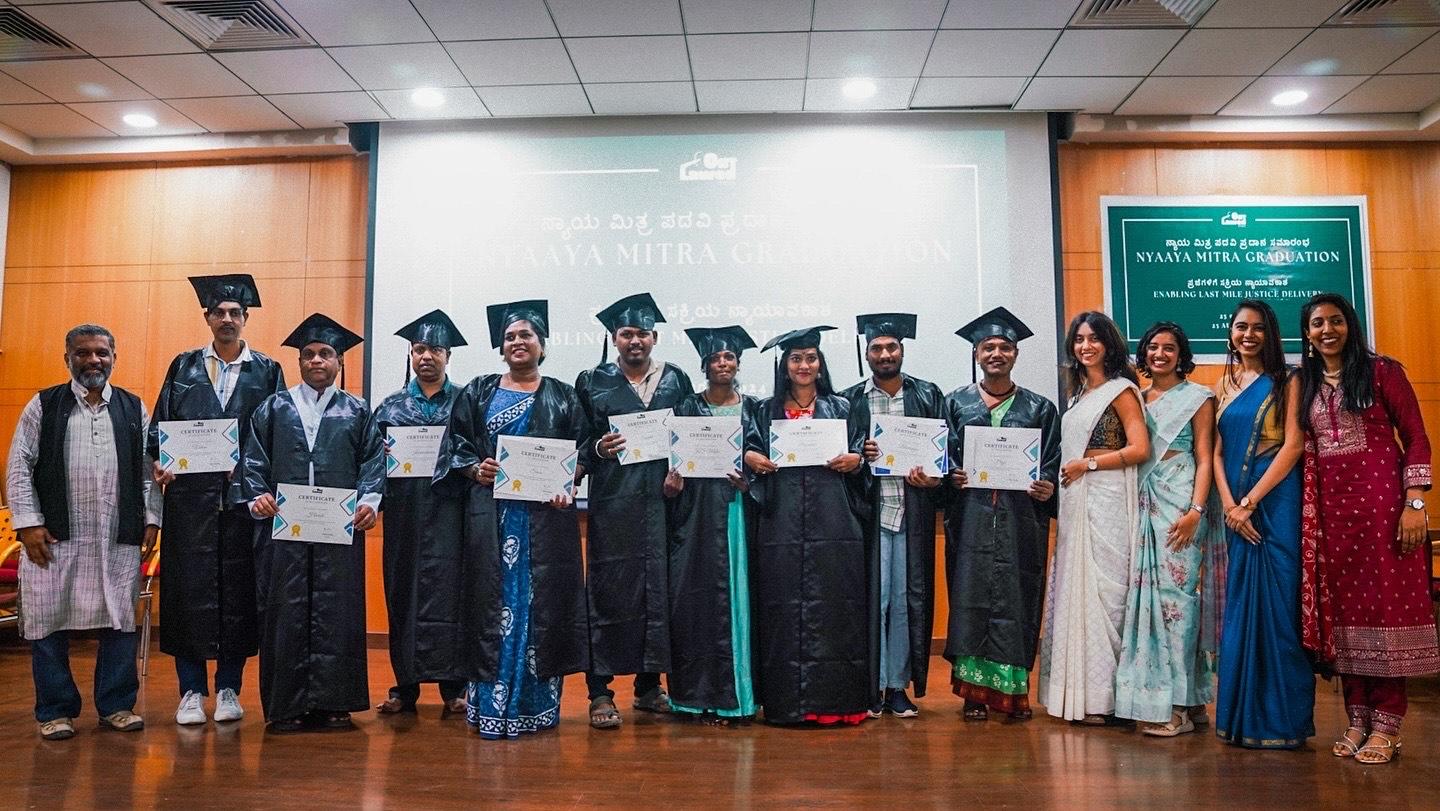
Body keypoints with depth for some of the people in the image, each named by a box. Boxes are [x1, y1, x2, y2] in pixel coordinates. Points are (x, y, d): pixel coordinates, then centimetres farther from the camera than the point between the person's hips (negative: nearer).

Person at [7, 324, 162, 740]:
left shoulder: (134, 409, 10)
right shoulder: (43, 406, 6)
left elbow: (149, 470, 10)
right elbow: (18, 467, 3)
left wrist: (151, 519, 3)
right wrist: (28, 523, -4)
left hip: (120, 539, 1)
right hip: (54, 537, -1)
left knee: (120, 621, 5)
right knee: (50, 624, 4)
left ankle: (116, 705, 17)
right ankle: (55, 711, 17)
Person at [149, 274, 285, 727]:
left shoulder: (267, 372, 8)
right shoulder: (183, 367, 12)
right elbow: (160, 424, 9)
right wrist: (160, 461, -9)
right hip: (190, 494, 1)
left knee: (238, 588, 2)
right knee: (189, 587, 1)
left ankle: (229, 689, 13)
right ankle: (191, 690, 11)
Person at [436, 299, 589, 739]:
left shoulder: (563, 398, 11)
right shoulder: (478, 393, 13)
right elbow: (456, 446, 10)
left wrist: (566, 486, -11)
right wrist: (474, 468, -10)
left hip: (546, 516, 0)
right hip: (491, 516, 0)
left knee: (541, 602, -1)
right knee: (493, 602, -1)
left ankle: (537, 705, 8)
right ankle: (490, 706, 4)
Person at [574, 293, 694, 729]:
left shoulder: (676, 380, 12)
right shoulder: (593, 382, 7)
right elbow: (575, 443, 7)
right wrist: (598, 449, -13)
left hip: (663, 498, 2)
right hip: (612, 501, -2)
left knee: (660, 588, 5)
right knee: (609, 590, -3)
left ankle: (649, 685, 17)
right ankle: (600, 692, 4)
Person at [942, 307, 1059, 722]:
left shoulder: (1039, 408, 10)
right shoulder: (956, 403, 10)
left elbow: (1052, 463, 7)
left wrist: (1047, 487, -12)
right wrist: (952, 477, -12)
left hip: (1021, 518, 0)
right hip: (971, 518, 0)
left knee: (1017, 601, 1)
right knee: (970, 598, -1)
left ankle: (1015, 689, 11)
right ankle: (975, 691, 7)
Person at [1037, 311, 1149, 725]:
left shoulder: (1121, 390, -4)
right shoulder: (1078, 394, 18)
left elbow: (1139, 448, -13)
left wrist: (1087, 465, -11)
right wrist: (1066, 471, 9)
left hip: (1107, 501, -8)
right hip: (1076, 503, 8)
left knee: (1102, 587, -6)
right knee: (1075, 589, 6)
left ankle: (1104, 697, 1)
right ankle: (1081, 691, 12)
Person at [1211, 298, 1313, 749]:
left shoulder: (1286, 382, 0)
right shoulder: (1224, 386, 13)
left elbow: (1293, 445, -9)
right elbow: (1217, 452, 8)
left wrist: (1250, 500, -13)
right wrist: (1229, 504, -6)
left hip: (1276, 500, -4)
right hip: (1236, 506, 5)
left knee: (1277, 603, -3)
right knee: (1241, 604, 7)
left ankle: (1282, 718, 6)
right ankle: (1243, 714, 15)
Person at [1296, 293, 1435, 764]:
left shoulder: (1381, 371, 0)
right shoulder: (1305, 384, 13)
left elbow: (1416, 438, -2)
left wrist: (1415, 502, -10)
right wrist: (1308, 511, 5)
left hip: (1380, 497, -4)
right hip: (1329, 504, 4)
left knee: (1386, 600, -3)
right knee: (1340, 604, 5)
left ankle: (1386, 724, 4)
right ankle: (1358, 717, 13)